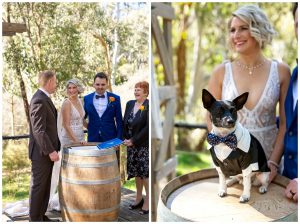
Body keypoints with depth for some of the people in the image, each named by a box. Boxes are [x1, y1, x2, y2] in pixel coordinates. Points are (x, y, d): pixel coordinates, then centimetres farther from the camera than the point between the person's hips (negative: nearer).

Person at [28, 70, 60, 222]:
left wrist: (53, 148, 16)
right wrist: (51, 151, -23)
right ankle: (34, 218, 12)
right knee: (38, 186, 1)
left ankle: (41, 215, 25)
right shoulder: (39, 101, -20)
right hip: (41, 152, -10)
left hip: (48, 150, 10)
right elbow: (39, 130, -24)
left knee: (45, 186, 15)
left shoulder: (44, 98, 12)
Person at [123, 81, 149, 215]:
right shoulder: (130, 104, 9)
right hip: (131, 144, 6)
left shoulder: (149, 106, -11)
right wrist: (126, 139, 3)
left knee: (145, 173, -3)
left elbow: (148, 128, -16)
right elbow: (125, 123, 14)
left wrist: (133, 140, -15)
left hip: (144, 145, -6)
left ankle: (147, 202, 7)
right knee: (136, 172, 13)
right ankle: (139, 198, 25)